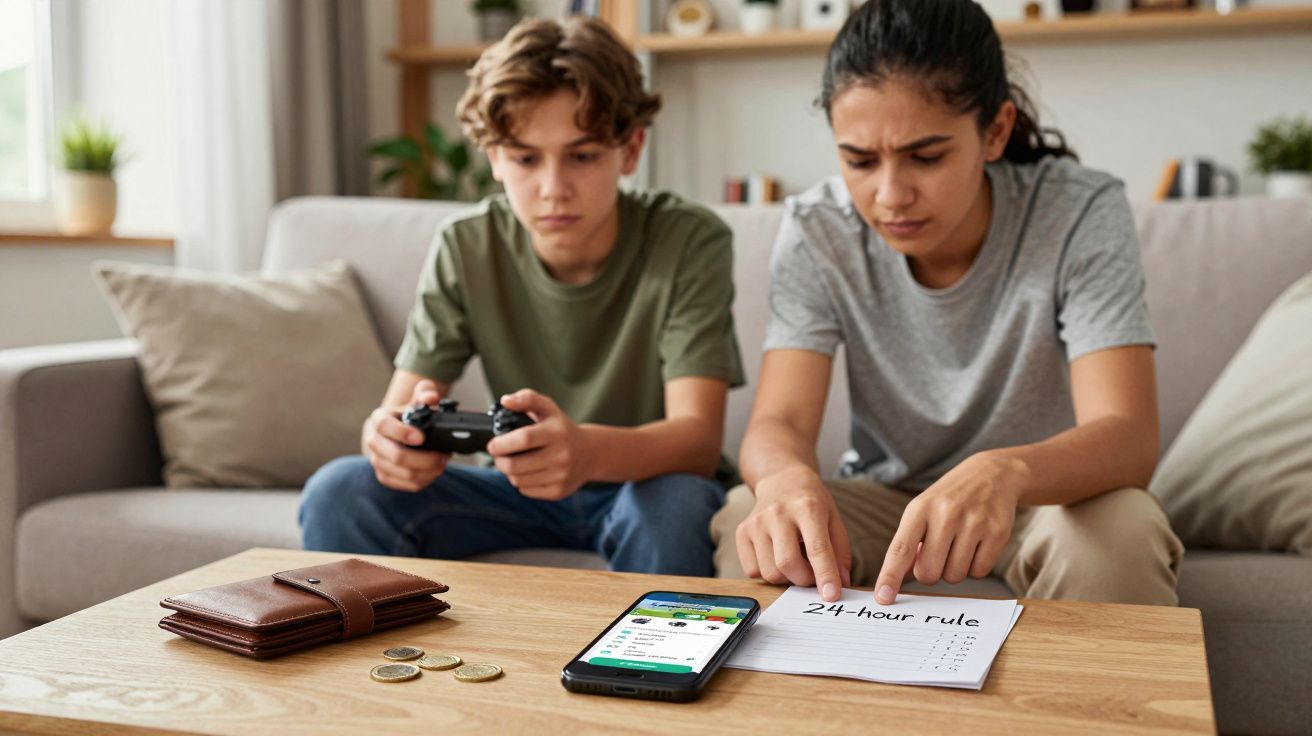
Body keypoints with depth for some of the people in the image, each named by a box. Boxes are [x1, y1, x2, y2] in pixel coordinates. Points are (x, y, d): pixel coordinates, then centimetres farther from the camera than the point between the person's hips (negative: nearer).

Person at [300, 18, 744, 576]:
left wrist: (588, 451, -49)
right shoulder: (464, 249, -8)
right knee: (340, 493, -20)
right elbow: (398, 409, -12)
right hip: (520, 489, 3)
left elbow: (699, 439, -26)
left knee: (674, 506, -37)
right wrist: (389, 438, -39)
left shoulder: (690, 242, -17)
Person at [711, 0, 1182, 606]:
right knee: (748, 522, -28)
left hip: (1045, 492, 0)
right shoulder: (815, 232, -13)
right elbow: (778, 424, -21)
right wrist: (786, 477, -47)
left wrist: (1005, 472, -53)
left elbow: (1130, 437, -30)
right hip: (883, 496, 1)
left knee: (1120, 532, -33)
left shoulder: (1081, 215, -21)